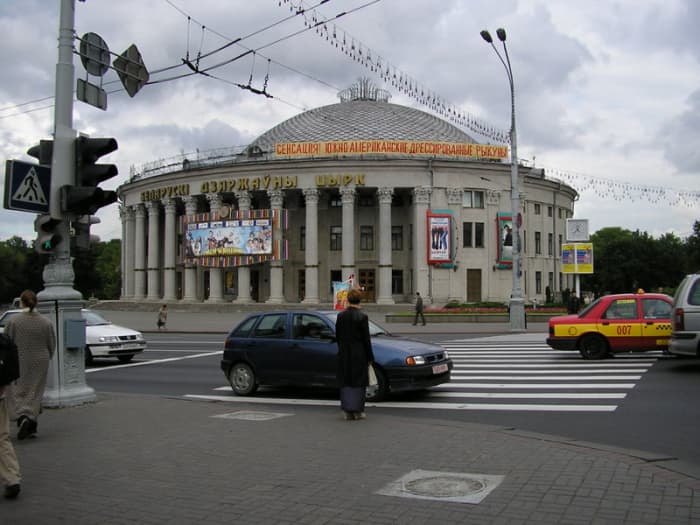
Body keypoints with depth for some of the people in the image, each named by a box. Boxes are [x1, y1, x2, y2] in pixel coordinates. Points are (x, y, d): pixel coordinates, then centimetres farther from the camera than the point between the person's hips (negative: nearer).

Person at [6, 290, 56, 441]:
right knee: (35, 392, 12)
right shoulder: (46, 322, -4)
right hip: (39, 363, 2)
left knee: (17, 391, 9)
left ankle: (23, 416, -14)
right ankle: (32, 424, 14)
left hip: (19, 363, -2)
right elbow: (52, 345, 2)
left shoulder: (14, 320, -12)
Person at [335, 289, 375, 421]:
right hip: (359, 354, -4)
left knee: (346, 382, 10)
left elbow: (337, 336, 6)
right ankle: (357, 411, 7)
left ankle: (348, 411, 11)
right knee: (358, 382, 5)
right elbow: (366, 339, -9)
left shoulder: (341, 316, 0)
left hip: (344, 354, 4)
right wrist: (370, 357, -2)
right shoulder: (362, 316, -11)